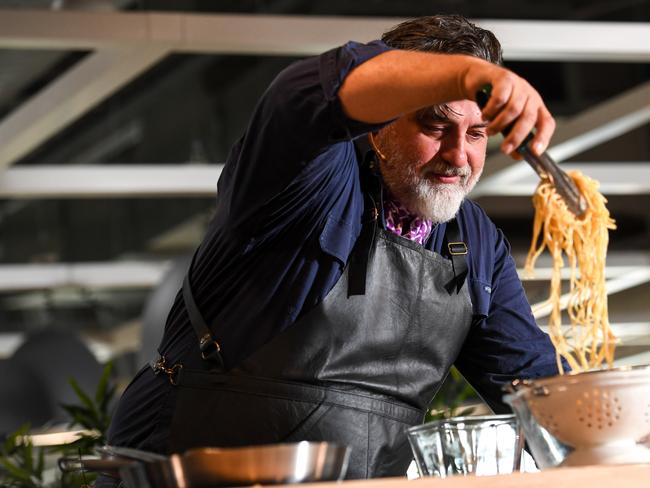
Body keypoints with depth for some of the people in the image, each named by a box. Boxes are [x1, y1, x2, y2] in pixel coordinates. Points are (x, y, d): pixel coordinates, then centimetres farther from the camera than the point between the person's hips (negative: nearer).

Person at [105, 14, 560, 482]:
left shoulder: (478, 242, 13)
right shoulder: (319, 171, -8)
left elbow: (531, 374, 15)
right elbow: (339, 83, -31)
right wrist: (468, 73, -47)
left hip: (374, 477, 8)